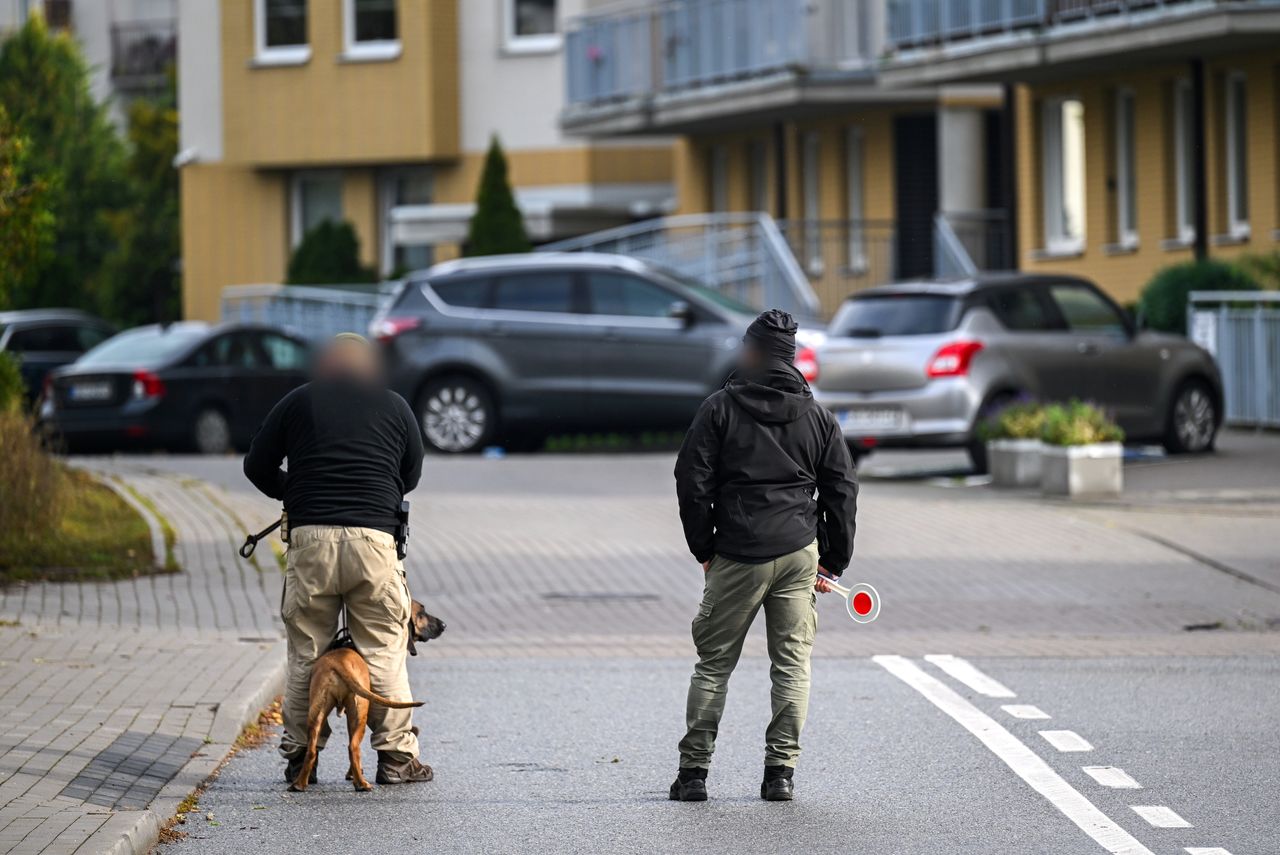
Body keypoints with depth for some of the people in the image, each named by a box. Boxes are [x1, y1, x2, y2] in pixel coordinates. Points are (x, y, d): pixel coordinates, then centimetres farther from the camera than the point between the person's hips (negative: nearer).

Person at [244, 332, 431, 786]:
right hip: (373, 537, 0)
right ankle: (396, 756, 4)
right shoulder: (395, 406, 13)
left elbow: (257, 466, 13)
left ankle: (299, 755, 8)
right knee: (383, 651, 4)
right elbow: (411, 475, 22)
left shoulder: (298, 402, 11)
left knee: (305, 652, 7)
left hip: (310, 539, 0)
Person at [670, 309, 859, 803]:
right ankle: (781, 771, 2)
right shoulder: (818, 418, 8)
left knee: (713, 663, 6)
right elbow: (842, 491, 9)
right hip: (799, 554, 2)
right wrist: (833, 561, 13)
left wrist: (704, 549, 5)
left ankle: (693, 771, 3)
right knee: (792, 664, 7)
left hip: (736, 557, -2)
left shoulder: (720, 409, -1)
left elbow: (693, 482, -3)